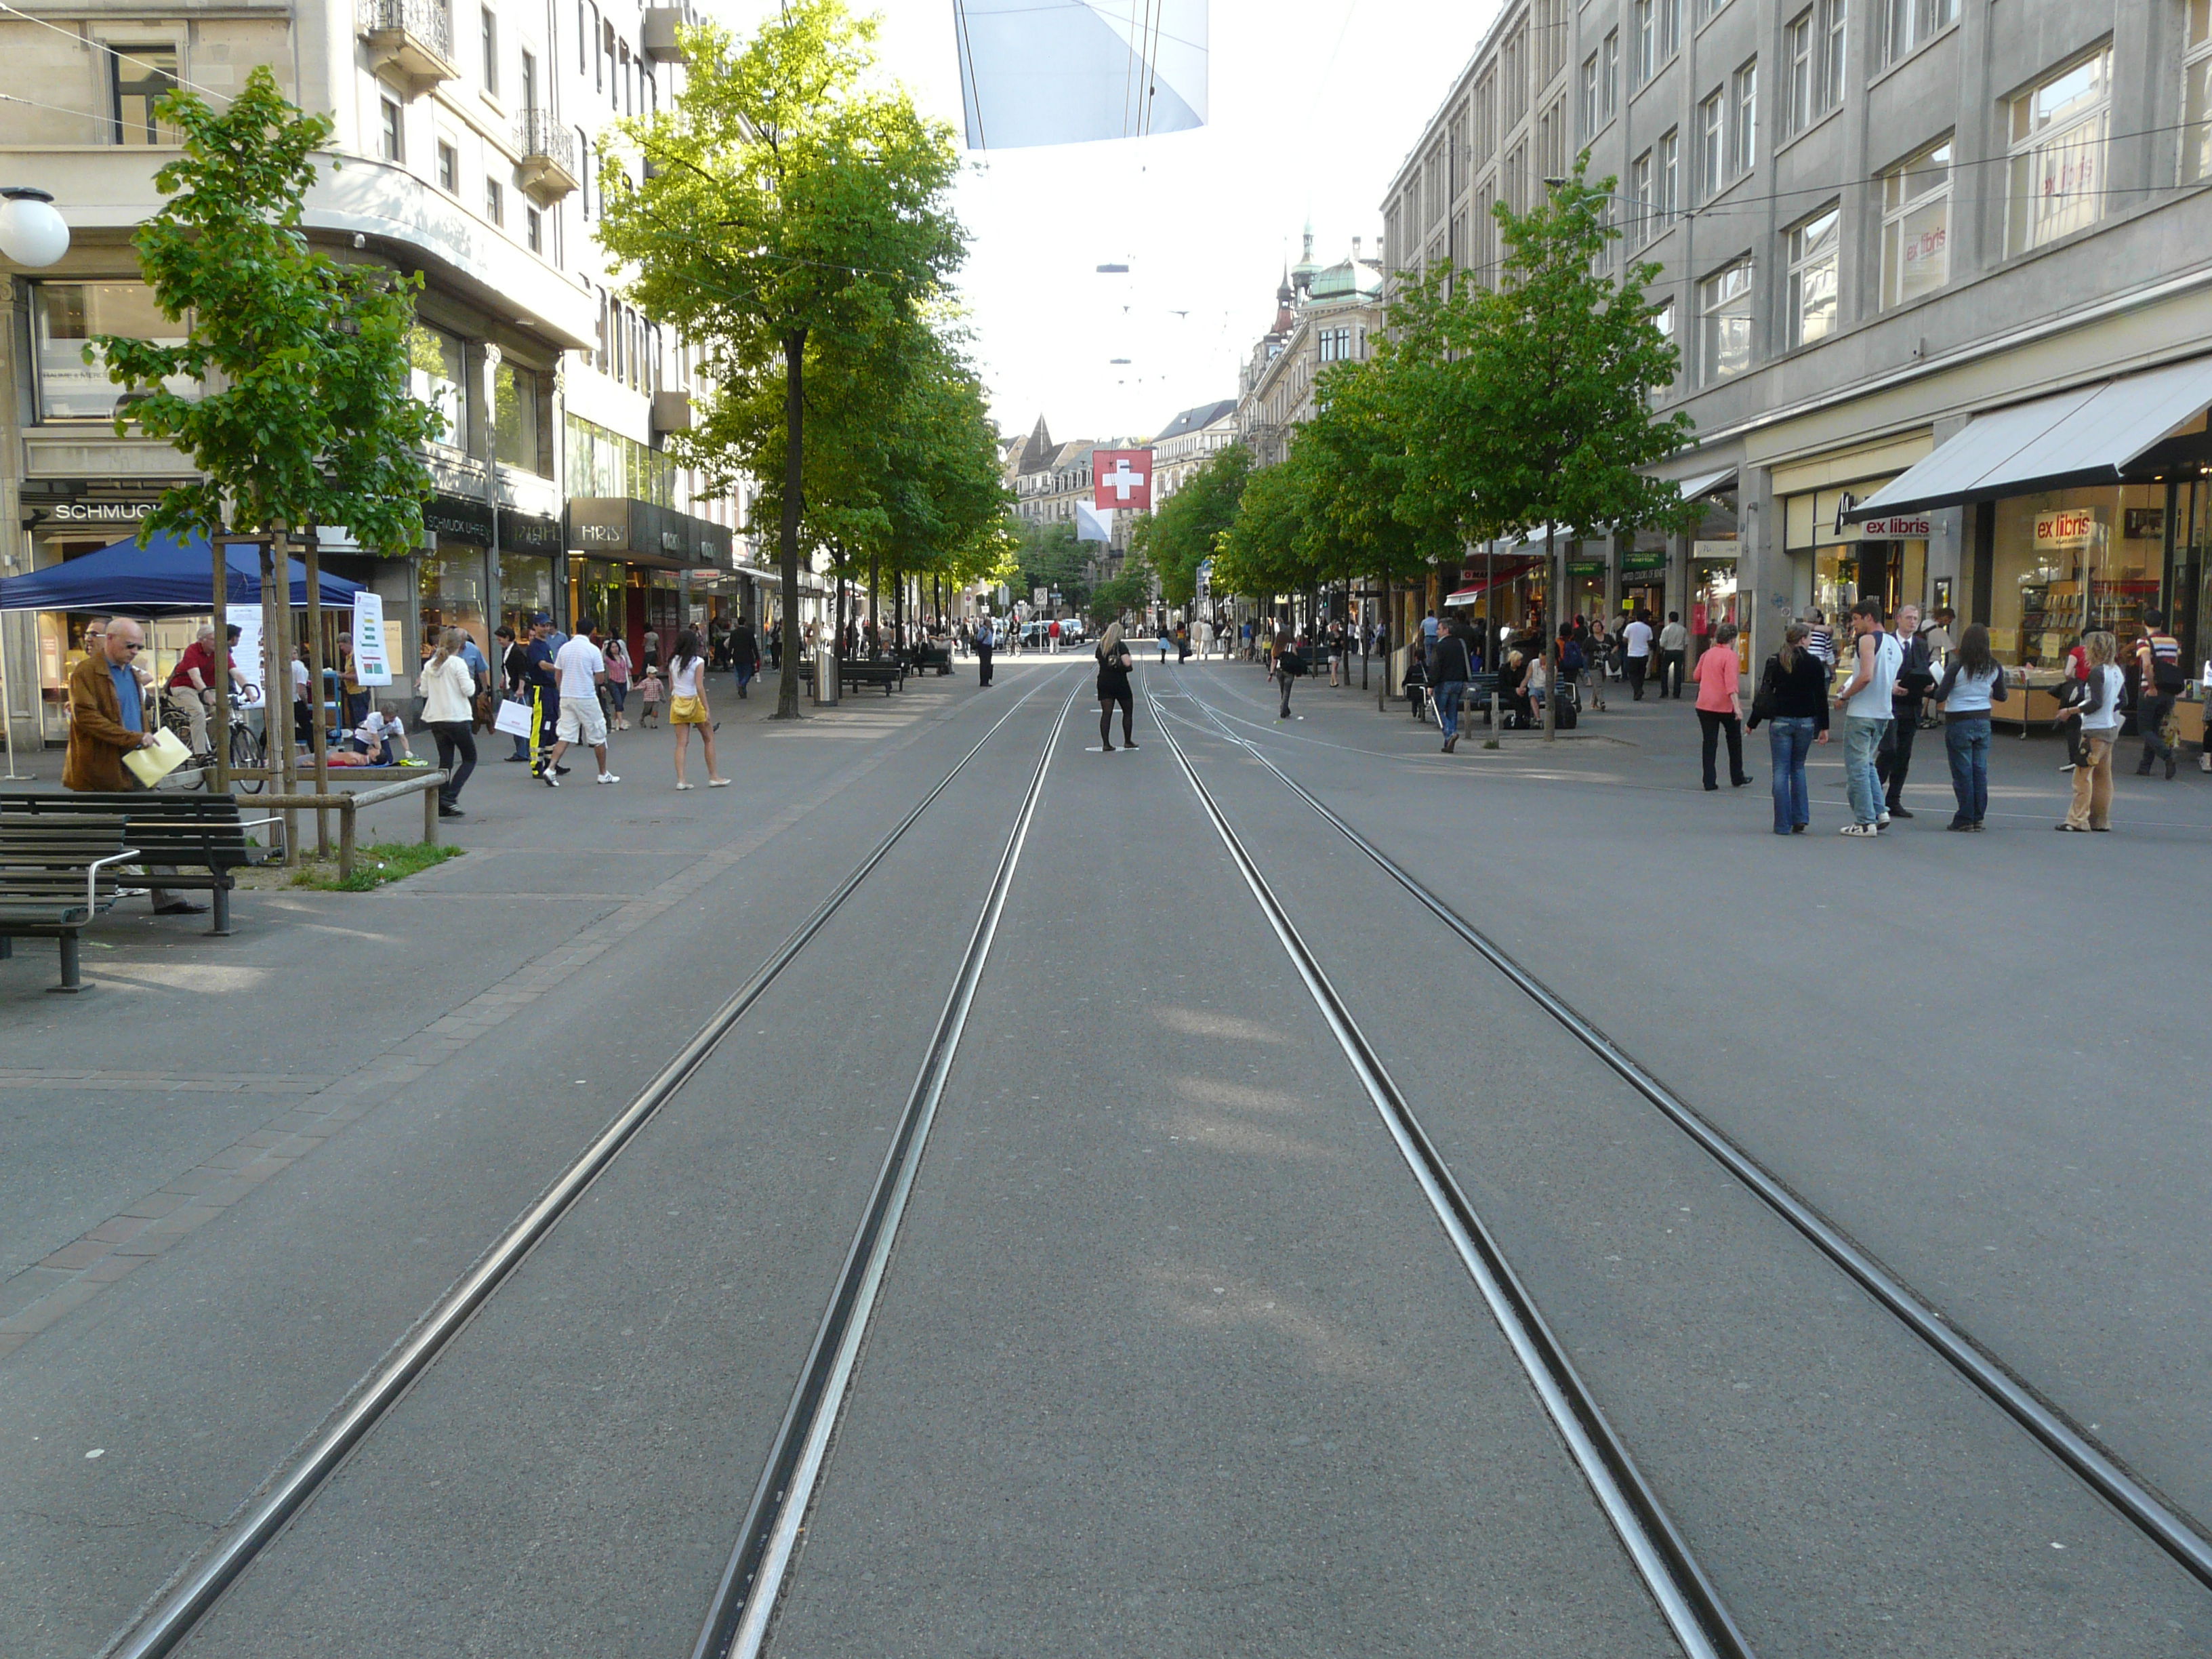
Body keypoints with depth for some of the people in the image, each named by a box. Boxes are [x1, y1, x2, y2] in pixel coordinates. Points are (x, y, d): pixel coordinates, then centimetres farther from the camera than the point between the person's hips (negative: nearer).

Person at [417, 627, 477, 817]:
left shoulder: (429, 665, 7)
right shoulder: (458, 663, -10)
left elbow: (424, 691, 9)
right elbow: (468, 690, -13)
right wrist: (470, 680, 6)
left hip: (435, 719, 6)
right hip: (457, 718, -6)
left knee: (445, 761, 10)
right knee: (470, 759, 7)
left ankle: (443, 805, 5)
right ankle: (450, 797, -8)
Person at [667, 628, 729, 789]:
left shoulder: (673, 662, 5)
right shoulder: (698, 662, -9)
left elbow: (671, 687, 7)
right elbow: (700, 687, -15)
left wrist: (672, 703, 16)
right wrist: (707, 710, -13)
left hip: (677, 702, 4)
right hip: (694, 702, -4)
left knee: (681, 743, 3)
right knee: (709, 739, 11)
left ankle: (681, 779, -6)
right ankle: (713, 776, 14)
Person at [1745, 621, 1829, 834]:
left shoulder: (1775, 662, -2)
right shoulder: (1814, 663, -2)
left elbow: (1764, 694, -1)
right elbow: (1821, 697, 0)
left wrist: (1752, 723, 7)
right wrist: (1824, 727, 6)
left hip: (1780, 721, -1)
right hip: (1806, 721, 1)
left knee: (1781, 771, 2)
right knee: (1798, 767, 17)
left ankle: (1783, 824, -1)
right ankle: (1800, 818, 8)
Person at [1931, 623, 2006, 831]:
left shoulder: (1957, 667, -14)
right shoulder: (1994, 668, 0)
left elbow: (1940, 696, -16)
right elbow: (2001, 696, 12)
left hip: (1959, 722, -4)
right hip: (1983, 721, 4)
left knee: (1963, 772, 0)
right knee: (1980, 771, 9)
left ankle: (1965, 819, 3)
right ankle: (1978, 818, 12)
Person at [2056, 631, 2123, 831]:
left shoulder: (2097, 672, -15)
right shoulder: (2117, 672, 11)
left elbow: (2096, 703, -21)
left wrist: (2071, 711, -15)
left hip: (2095, 730, -9)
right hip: (2111, 728, 9)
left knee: (2083, 775, -6)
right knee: (2103, 776, 13)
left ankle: (2078, 820, -8)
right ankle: (2101, 820, 16)